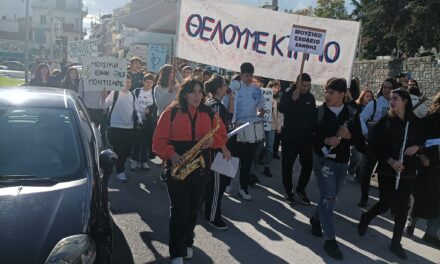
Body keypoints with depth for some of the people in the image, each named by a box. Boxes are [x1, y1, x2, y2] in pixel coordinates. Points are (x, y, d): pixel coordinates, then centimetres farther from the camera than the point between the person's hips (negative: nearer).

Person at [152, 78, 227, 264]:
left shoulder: (209, 114, 5)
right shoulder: (171, 113, -4)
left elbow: (222, 135, 9)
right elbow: (159, 140, -6)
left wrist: (212, 141, -12)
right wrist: (171, 154, -21)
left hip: (200, 168, 4)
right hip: (176, 167, -3)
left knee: (194, 208, 12)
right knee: (179, 209, -5)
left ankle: (187, 243, 32)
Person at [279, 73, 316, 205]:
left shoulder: (311, 97, 5)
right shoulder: (288, 94, -5)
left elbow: (314, 116, 14)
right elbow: (281, 109, -25)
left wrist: (314, 134, 12)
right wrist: (292, 100, -41)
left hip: (306, 137, 3)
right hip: (290, 137, -3)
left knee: (308, 165, 3)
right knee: (287, 165, 4)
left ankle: (301, 190, 21)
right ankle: (288, 191, 19)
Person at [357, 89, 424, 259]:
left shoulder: (416, 122, 2)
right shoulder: (385, 121, -4)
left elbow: (423, 140, 16)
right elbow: (375, 145, -5)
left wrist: (417, 147, -6)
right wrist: (390, 161, -15)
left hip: (408, 171, 2)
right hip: (387, 169, -2)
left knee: (402, 208, 5)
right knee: (386, 203, 1)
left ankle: (396, 243, 20)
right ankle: (366, 218, 33)